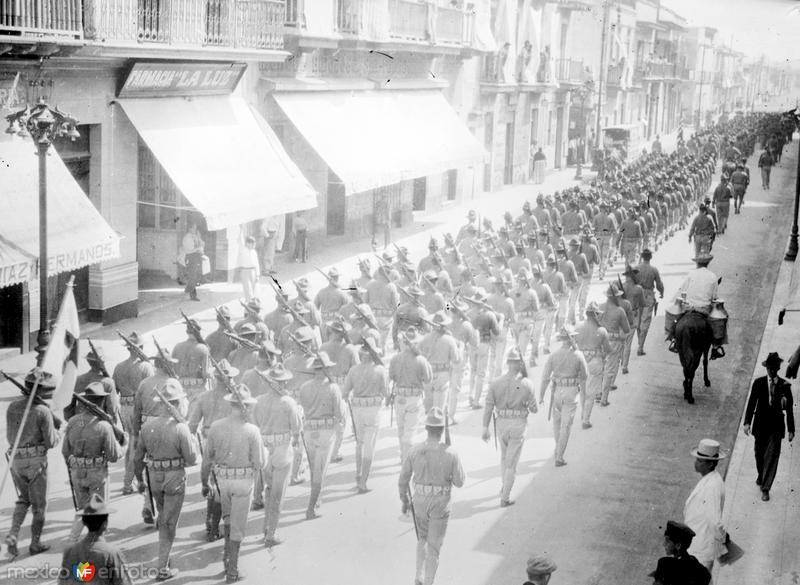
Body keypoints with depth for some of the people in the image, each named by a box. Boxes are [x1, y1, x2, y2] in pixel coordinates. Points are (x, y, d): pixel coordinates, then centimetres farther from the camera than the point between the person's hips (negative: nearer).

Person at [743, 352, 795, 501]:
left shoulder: (785, 385, -4)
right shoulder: (758, 383, -3)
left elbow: (789, 408, 1)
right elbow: (751, 403, -5)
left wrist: (791, 430, 1)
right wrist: (747, 422, -16)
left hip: (776, 426, -1)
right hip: (761, 424, 1)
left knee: (772, 457, -5)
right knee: (759, 454, 16)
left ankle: (765, 489, 0)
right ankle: (761, 476, 44)